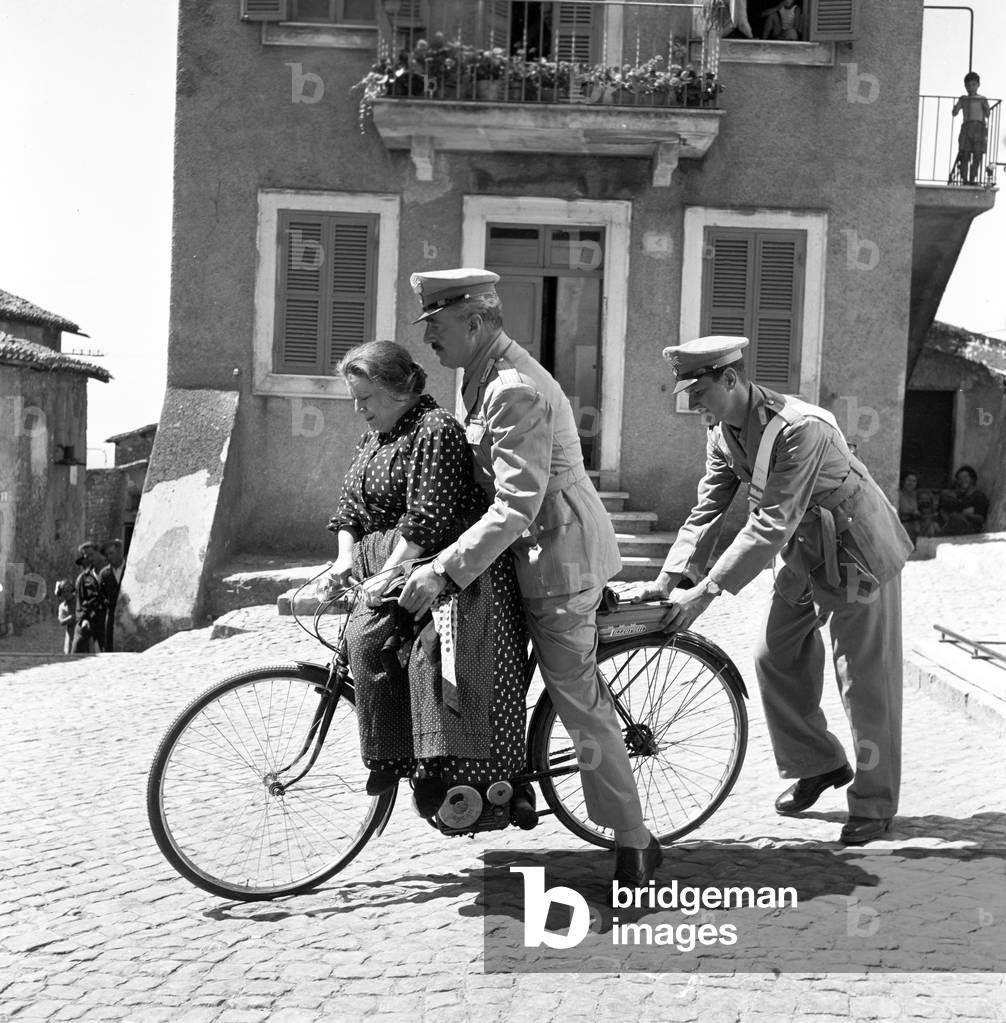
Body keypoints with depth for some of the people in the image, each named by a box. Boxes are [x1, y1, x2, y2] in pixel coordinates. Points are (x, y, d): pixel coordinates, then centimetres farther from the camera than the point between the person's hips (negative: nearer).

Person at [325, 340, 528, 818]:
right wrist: (346, 555, 5)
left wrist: (390, 572, -19)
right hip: (384, 566, 8)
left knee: (435, 652, -26)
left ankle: (450, 772, -27)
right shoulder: (371, 439, 21)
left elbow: (427, 515, -17)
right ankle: (390, 757, -16)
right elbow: (349, 505, 22)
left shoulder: (436, 430, -10)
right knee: (365, 638, -20)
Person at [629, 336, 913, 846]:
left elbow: (772, 524, -34)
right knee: (775, 659, 8)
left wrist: (705, 592, -34)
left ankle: (874, 804, 9)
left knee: (864, 678, -3)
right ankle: (819, 764, 27)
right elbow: (706, 510, -2)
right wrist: (668, 580, -14)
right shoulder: (722, 436, -5)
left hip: (857, 550, -8)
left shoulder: (799, 428, -33)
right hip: (804, 552, 8)